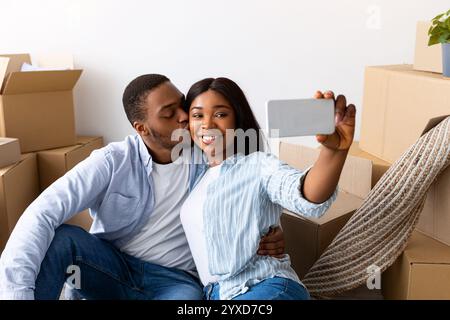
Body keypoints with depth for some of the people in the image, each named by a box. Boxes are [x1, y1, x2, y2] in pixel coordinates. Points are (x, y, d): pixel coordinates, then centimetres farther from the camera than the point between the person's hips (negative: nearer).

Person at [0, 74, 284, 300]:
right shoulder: (113, 161, -14)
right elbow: (43, 213, -24)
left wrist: (272, 233, -21)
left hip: (175, 279, 0)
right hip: (111, 266, 0)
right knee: (58, 239, -30)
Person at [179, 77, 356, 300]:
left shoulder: (259, 164, -3)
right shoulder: (194, 174, 16)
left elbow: (309, 199, -21)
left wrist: (334, 149, -40)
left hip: (270, 287, -4)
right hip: (214, 294, 5)